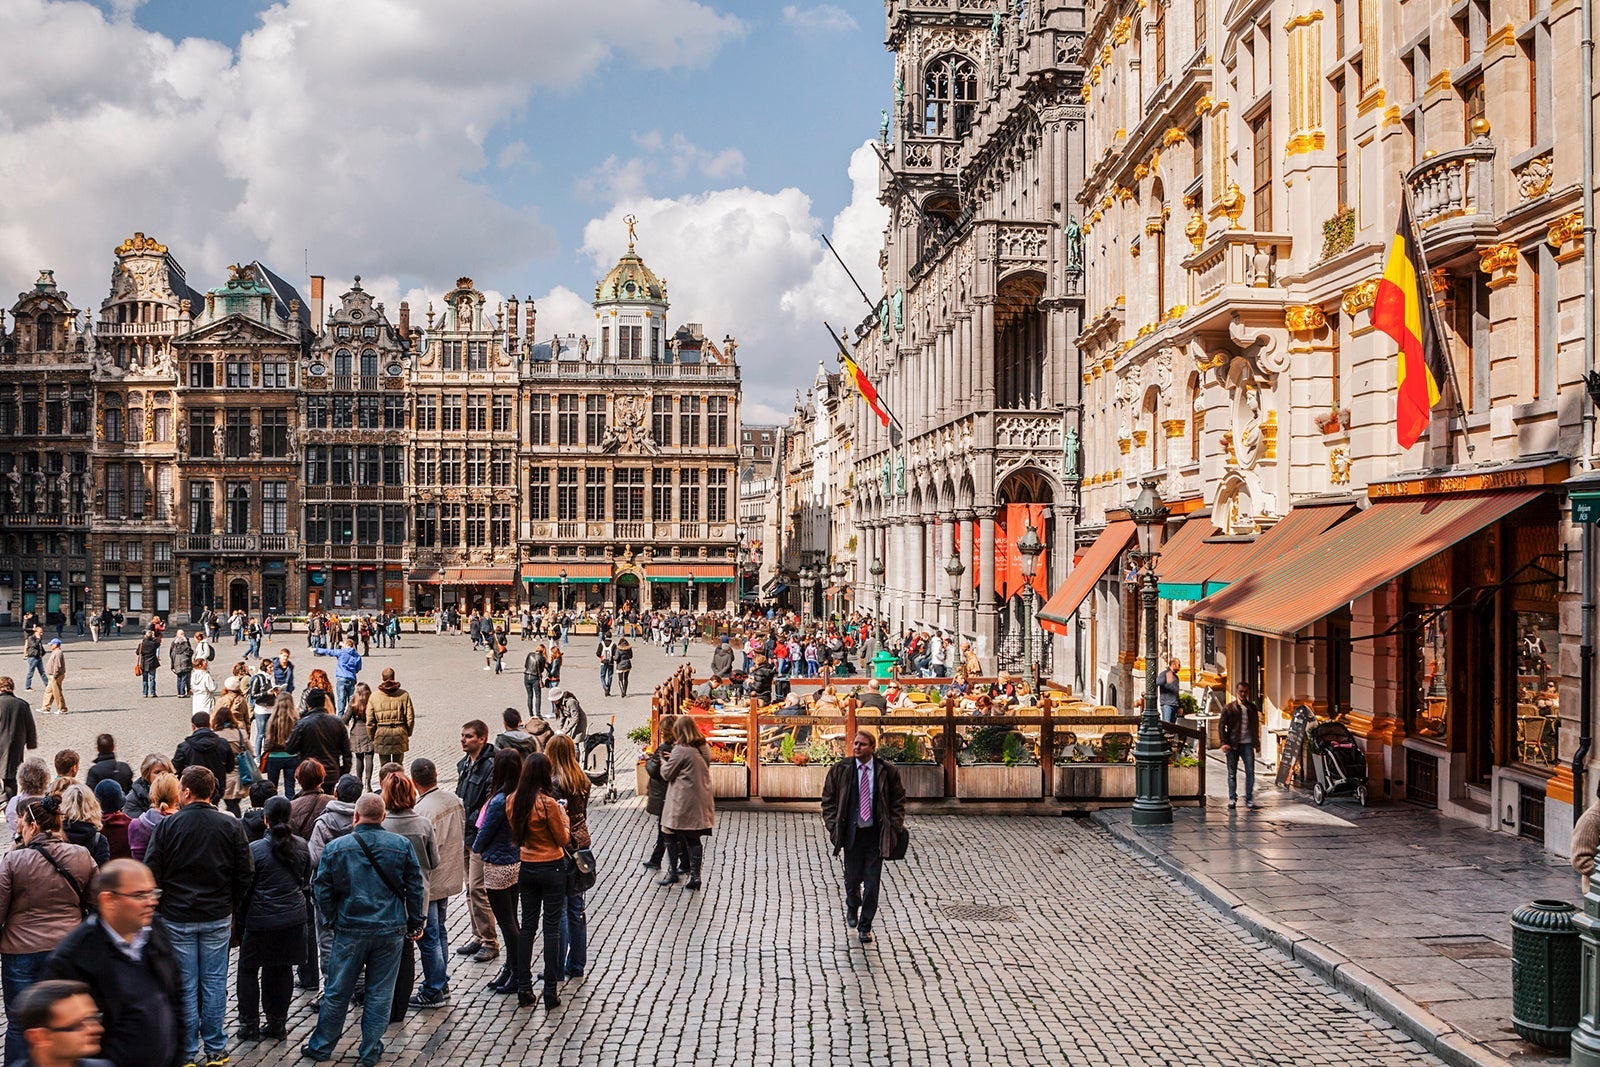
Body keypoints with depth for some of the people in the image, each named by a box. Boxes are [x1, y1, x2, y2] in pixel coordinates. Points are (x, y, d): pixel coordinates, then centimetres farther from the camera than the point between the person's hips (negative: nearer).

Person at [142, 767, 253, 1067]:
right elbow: (246, 873, -1)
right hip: (218, 918, 2)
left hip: (177, 918, -2)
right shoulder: (231, 826, -4)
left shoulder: (167, 825, -10)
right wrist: (233, 908, 11)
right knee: (214, 983, 9)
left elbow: (151, 873, -9)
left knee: (185, 986, 6)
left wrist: (156, 908, 5)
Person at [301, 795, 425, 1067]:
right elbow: (416, 888, 0)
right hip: (391, 932, 0)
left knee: (337, 993, 12)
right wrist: (415, 923, 10)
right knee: (380, 993, 9)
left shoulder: (335, 848, -6)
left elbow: (323, 891, -1)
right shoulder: (402, 846, -4)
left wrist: (331, 922, 14)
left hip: (350, 932, 0)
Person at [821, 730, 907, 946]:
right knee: (852, 878, 10)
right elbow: (828, 800, 7)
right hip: (851, 833, 1)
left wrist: (894, 827, -1)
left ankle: (865, 926, 13)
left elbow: (898, 800, 8)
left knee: (872, 883, -1)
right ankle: (852, 908, 43)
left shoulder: (887, 771, -1)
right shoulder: (840, 770, -1)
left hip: (876, 834, -1)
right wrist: (834, 826, -3)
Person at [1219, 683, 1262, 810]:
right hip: (1232, 744, -2)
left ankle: (1249, 799, 4)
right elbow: (1221, 726, -1)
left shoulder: (1252, 708, 11)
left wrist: (1256, 742, 13)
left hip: (1247, 744, 2)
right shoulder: (1228, 708, 2)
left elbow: (1256, 726, 18)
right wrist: (1224, 743, -10)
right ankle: (1232, 799, 12)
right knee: (1232, 773, 4)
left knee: (1250, 772, -3)